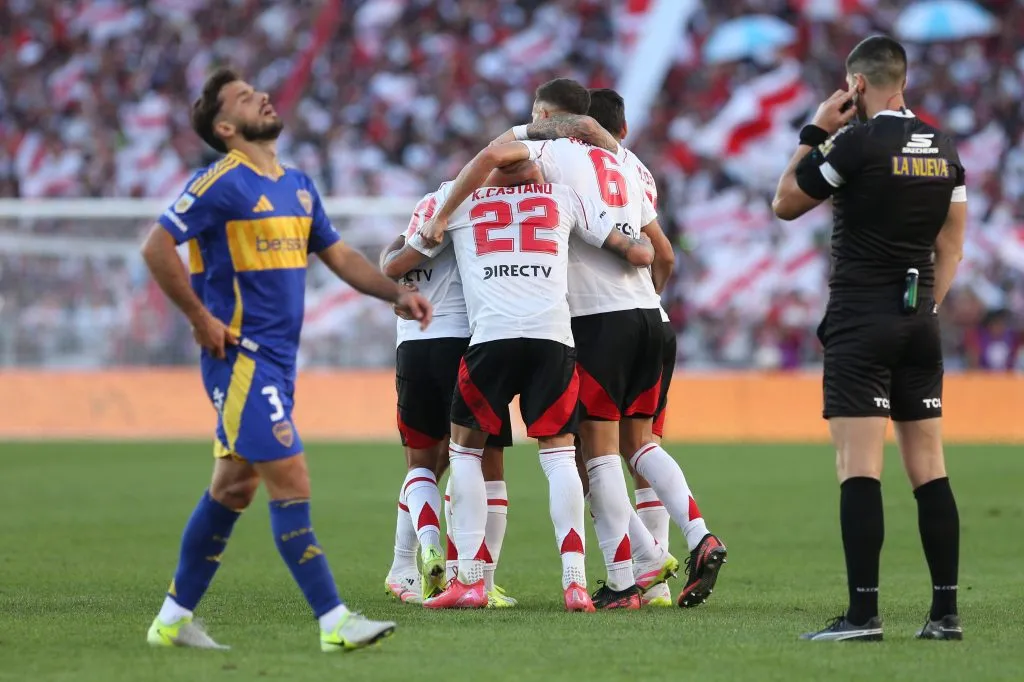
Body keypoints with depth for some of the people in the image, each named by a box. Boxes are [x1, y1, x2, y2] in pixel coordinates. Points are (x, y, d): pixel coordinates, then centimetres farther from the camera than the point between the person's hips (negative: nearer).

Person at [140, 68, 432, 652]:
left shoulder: (298, 186, 15)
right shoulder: (222, 184, -11)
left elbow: (339, 256, 21)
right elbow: (157, 248, -14)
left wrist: (397, 293, 8)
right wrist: (201, 318, -14)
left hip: (277, 361, 9)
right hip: (241, 357, -9)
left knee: (234, 488, 12)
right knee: (292, 483, -12)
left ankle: (174, 619, 20)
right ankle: (335, 624, -14)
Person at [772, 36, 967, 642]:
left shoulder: (856, 143, -11)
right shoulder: (944, 149, 9)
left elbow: (785, 204, 1)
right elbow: (951, 249, 13)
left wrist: (815, 132, 7)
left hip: (860, 318, -6)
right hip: (921, 320, 6)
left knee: (859, 467, -9)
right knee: (929, 467, 7)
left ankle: (864, 611, -15)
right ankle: (946, 611, 6)